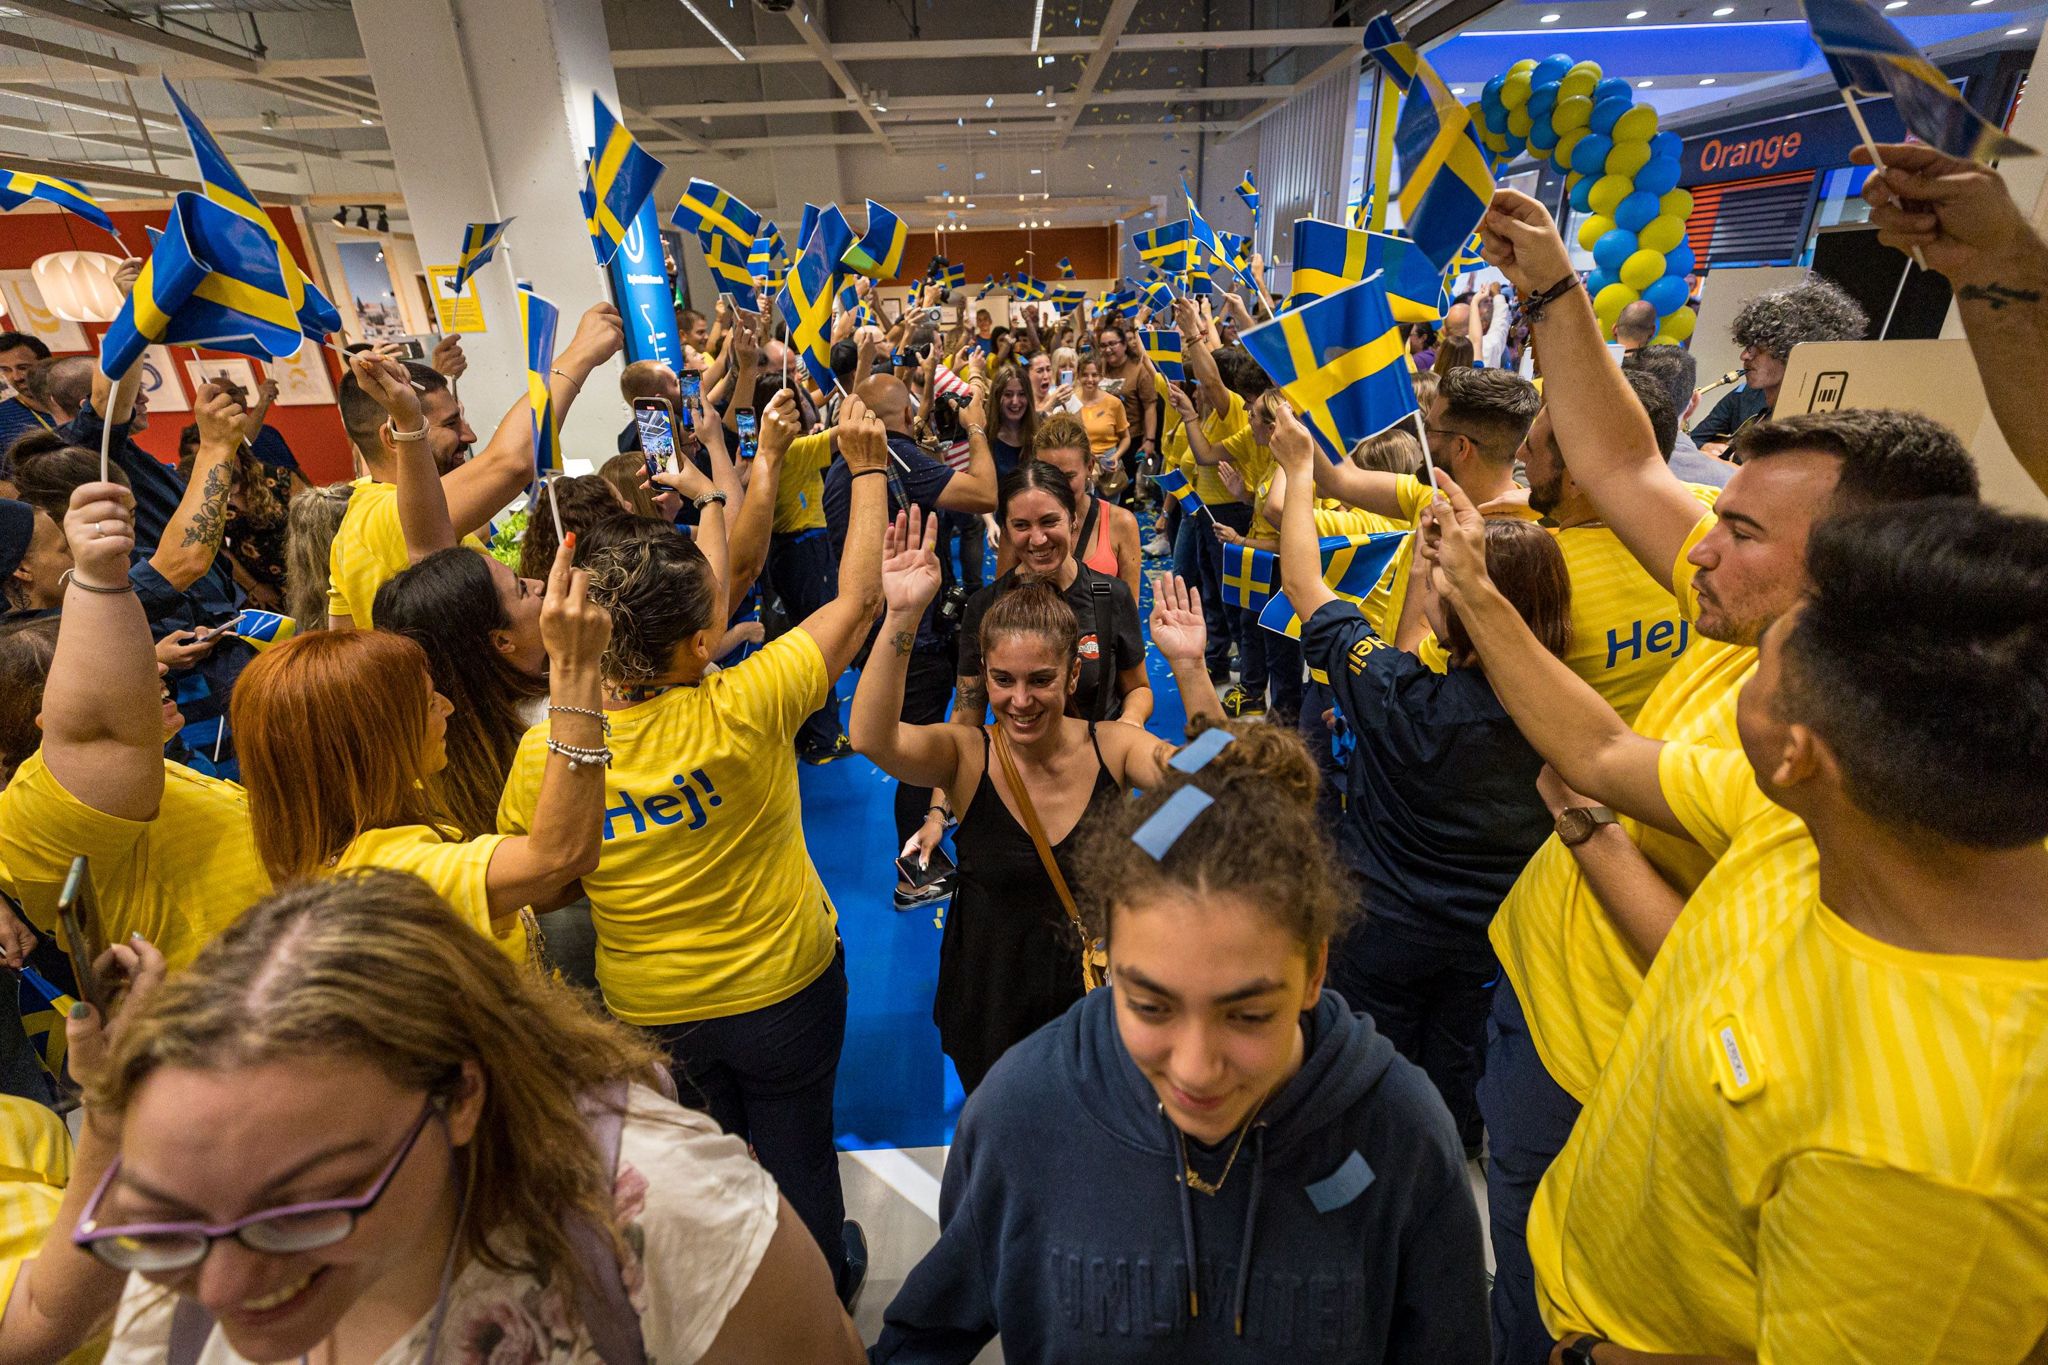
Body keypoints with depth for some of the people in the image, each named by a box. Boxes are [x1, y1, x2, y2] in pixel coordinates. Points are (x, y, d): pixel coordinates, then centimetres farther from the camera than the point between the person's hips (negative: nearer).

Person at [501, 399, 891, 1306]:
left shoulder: (546, 751, -21)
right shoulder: (741, 710, -29)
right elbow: (858, 597, -18)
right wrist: (867, 468, -9)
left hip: (649, 1010, 3)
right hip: (786, 990, -2)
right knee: (797, 1151, 24)